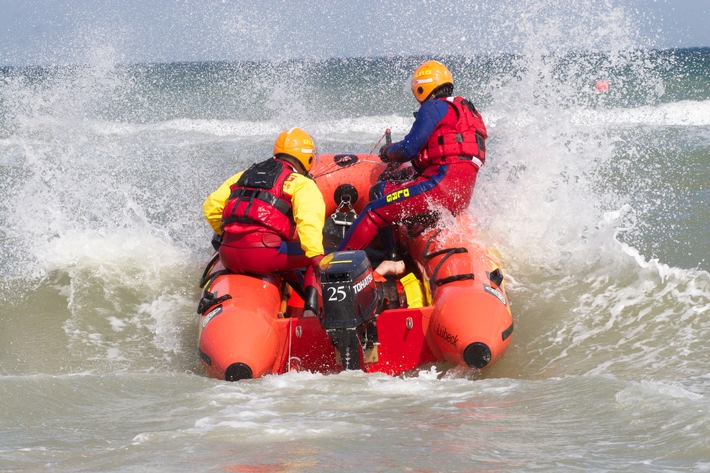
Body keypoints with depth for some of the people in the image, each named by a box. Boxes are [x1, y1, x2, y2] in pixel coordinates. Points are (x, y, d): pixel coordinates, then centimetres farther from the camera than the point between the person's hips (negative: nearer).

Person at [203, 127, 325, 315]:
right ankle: (312, 308, 1)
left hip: (229, 258, 7)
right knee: (313, 255, 12)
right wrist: (317, 258, -23)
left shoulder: (243, 176, 24)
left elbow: (211, 207, 22)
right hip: (265, 254, -7)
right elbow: (309, 220, -14)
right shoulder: (302, 184, 6)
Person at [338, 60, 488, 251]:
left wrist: (387, 152, 14)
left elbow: (409, 149, -7)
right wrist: (403, 173, 26)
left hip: (443, 184, -10)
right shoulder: (464, 109, 28)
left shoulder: (434, 108, -2)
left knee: (374, 212, -10)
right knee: (379, 190, 17)